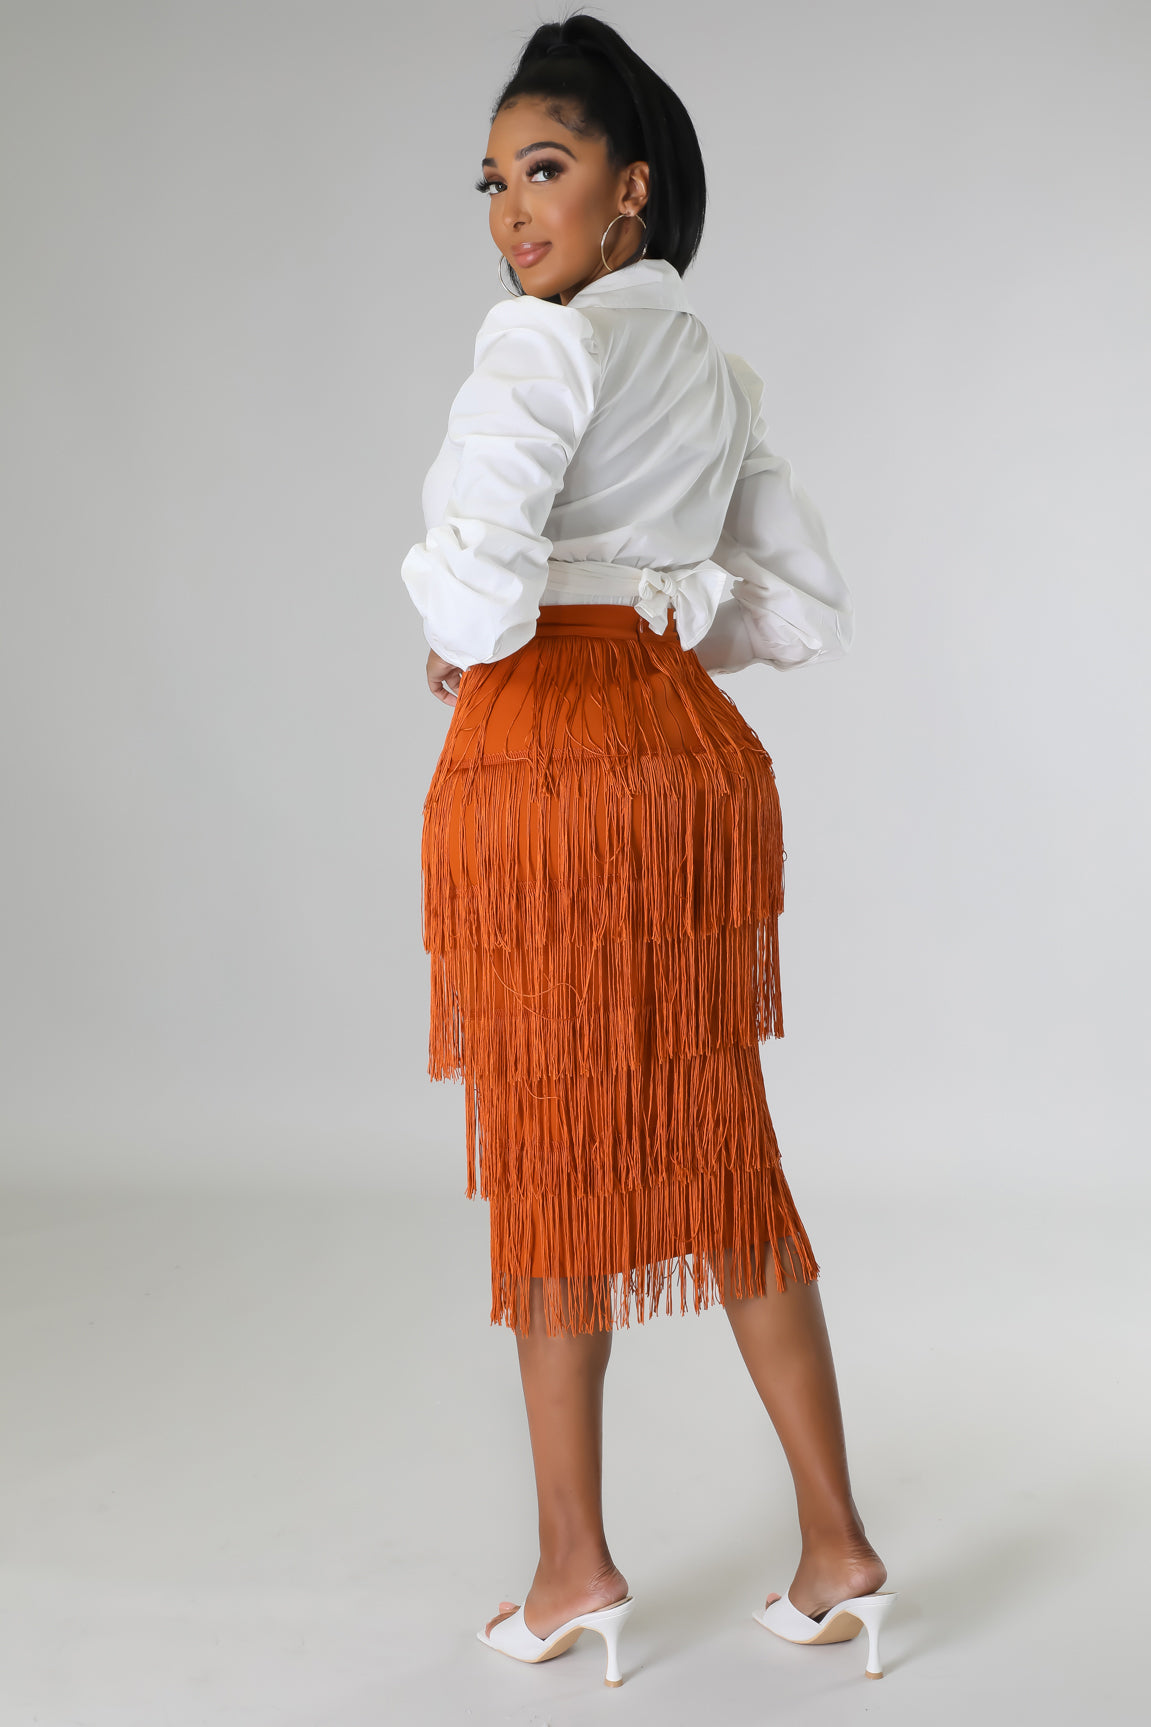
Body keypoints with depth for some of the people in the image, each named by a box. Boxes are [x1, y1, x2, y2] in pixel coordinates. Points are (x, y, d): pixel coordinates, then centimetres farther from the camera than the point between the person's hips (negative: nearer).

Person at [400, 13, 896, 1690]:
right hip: (697, 750, 7)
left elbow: (474, 576, -24)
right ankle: (838, 1551, 19)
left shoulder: (550, 341, -8)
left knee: (551, 1157, 6)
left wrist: (458, 649, -3)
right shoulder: (721, 375, 16)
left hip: (546, 755, -7)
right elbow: (810, 612, 20)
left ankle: (576, 1566, 19)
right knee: (721, 1153, 13)